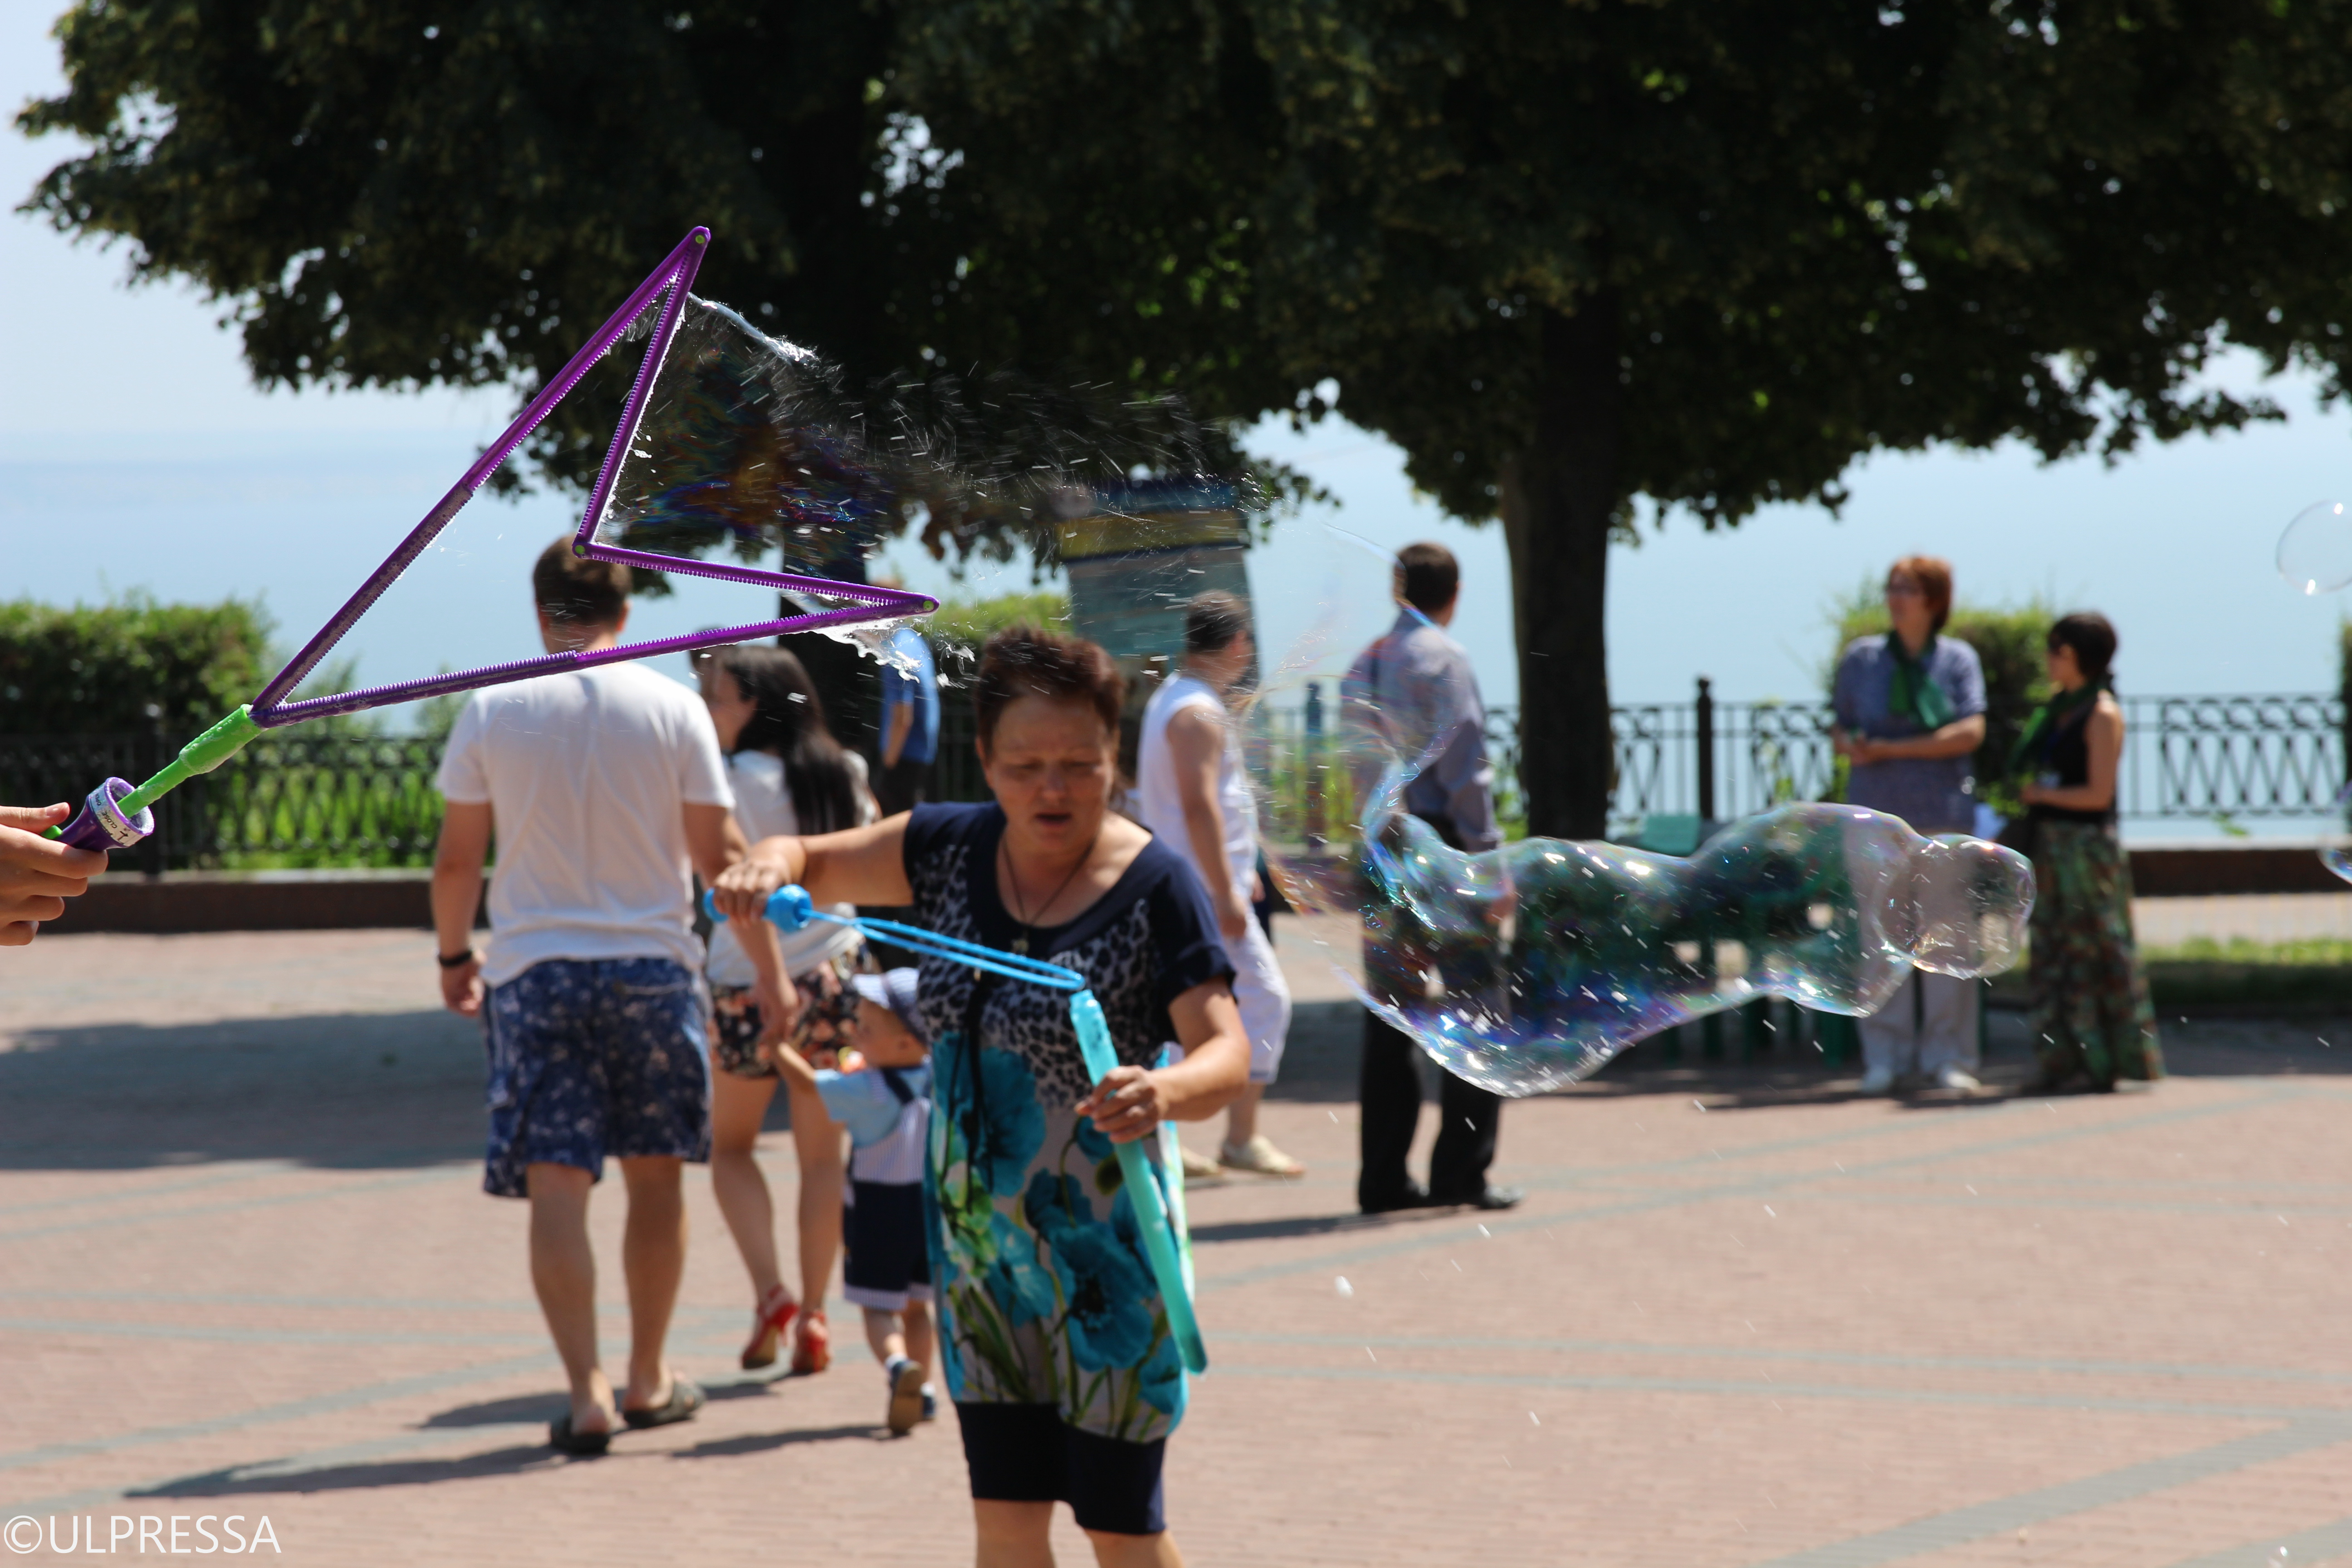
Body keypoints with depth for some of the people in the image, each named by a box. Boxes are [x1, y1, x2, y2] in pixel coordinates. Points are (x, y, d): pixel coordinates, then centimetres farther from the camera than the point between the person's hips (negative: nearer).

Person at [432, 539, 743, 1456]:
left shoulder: (492, 710, -2)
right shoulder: (673, 709, -3)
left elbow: (457, 859, 2)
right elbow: (717, 855, 0)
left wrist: (454, 955, 18)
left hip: (534, 968, -1)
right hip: (652, 962, 1)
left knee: (556, 1187, -1)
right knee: (654, 1175, 15)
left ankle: (586, 1390, -12)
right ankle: (648, 1381, 24)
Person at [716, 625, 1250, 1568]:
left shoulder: (1154, 889, -15)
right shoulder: (952, 850, 1)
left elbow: (1227, 1053, -22)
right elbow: (816, 863, 12)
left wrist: (1167, 1093, -46)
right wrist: (771, 867, -13)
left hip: (1100, 1252, -5)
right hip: (977, 1244, 5)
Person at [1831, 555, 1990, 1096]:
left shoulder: (1958, 659, 3)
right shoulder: (1861, 659, 8)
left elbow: (1970, 732, -9)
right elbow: (1840, 730, 13)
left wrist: (1891, 750, -13)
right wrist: (1850, 745, -12)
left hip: (1944, 813, -1)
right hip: (1878, 812, 1)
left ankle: (1948, 1055, 4)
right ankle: (1884, 1055, 4)